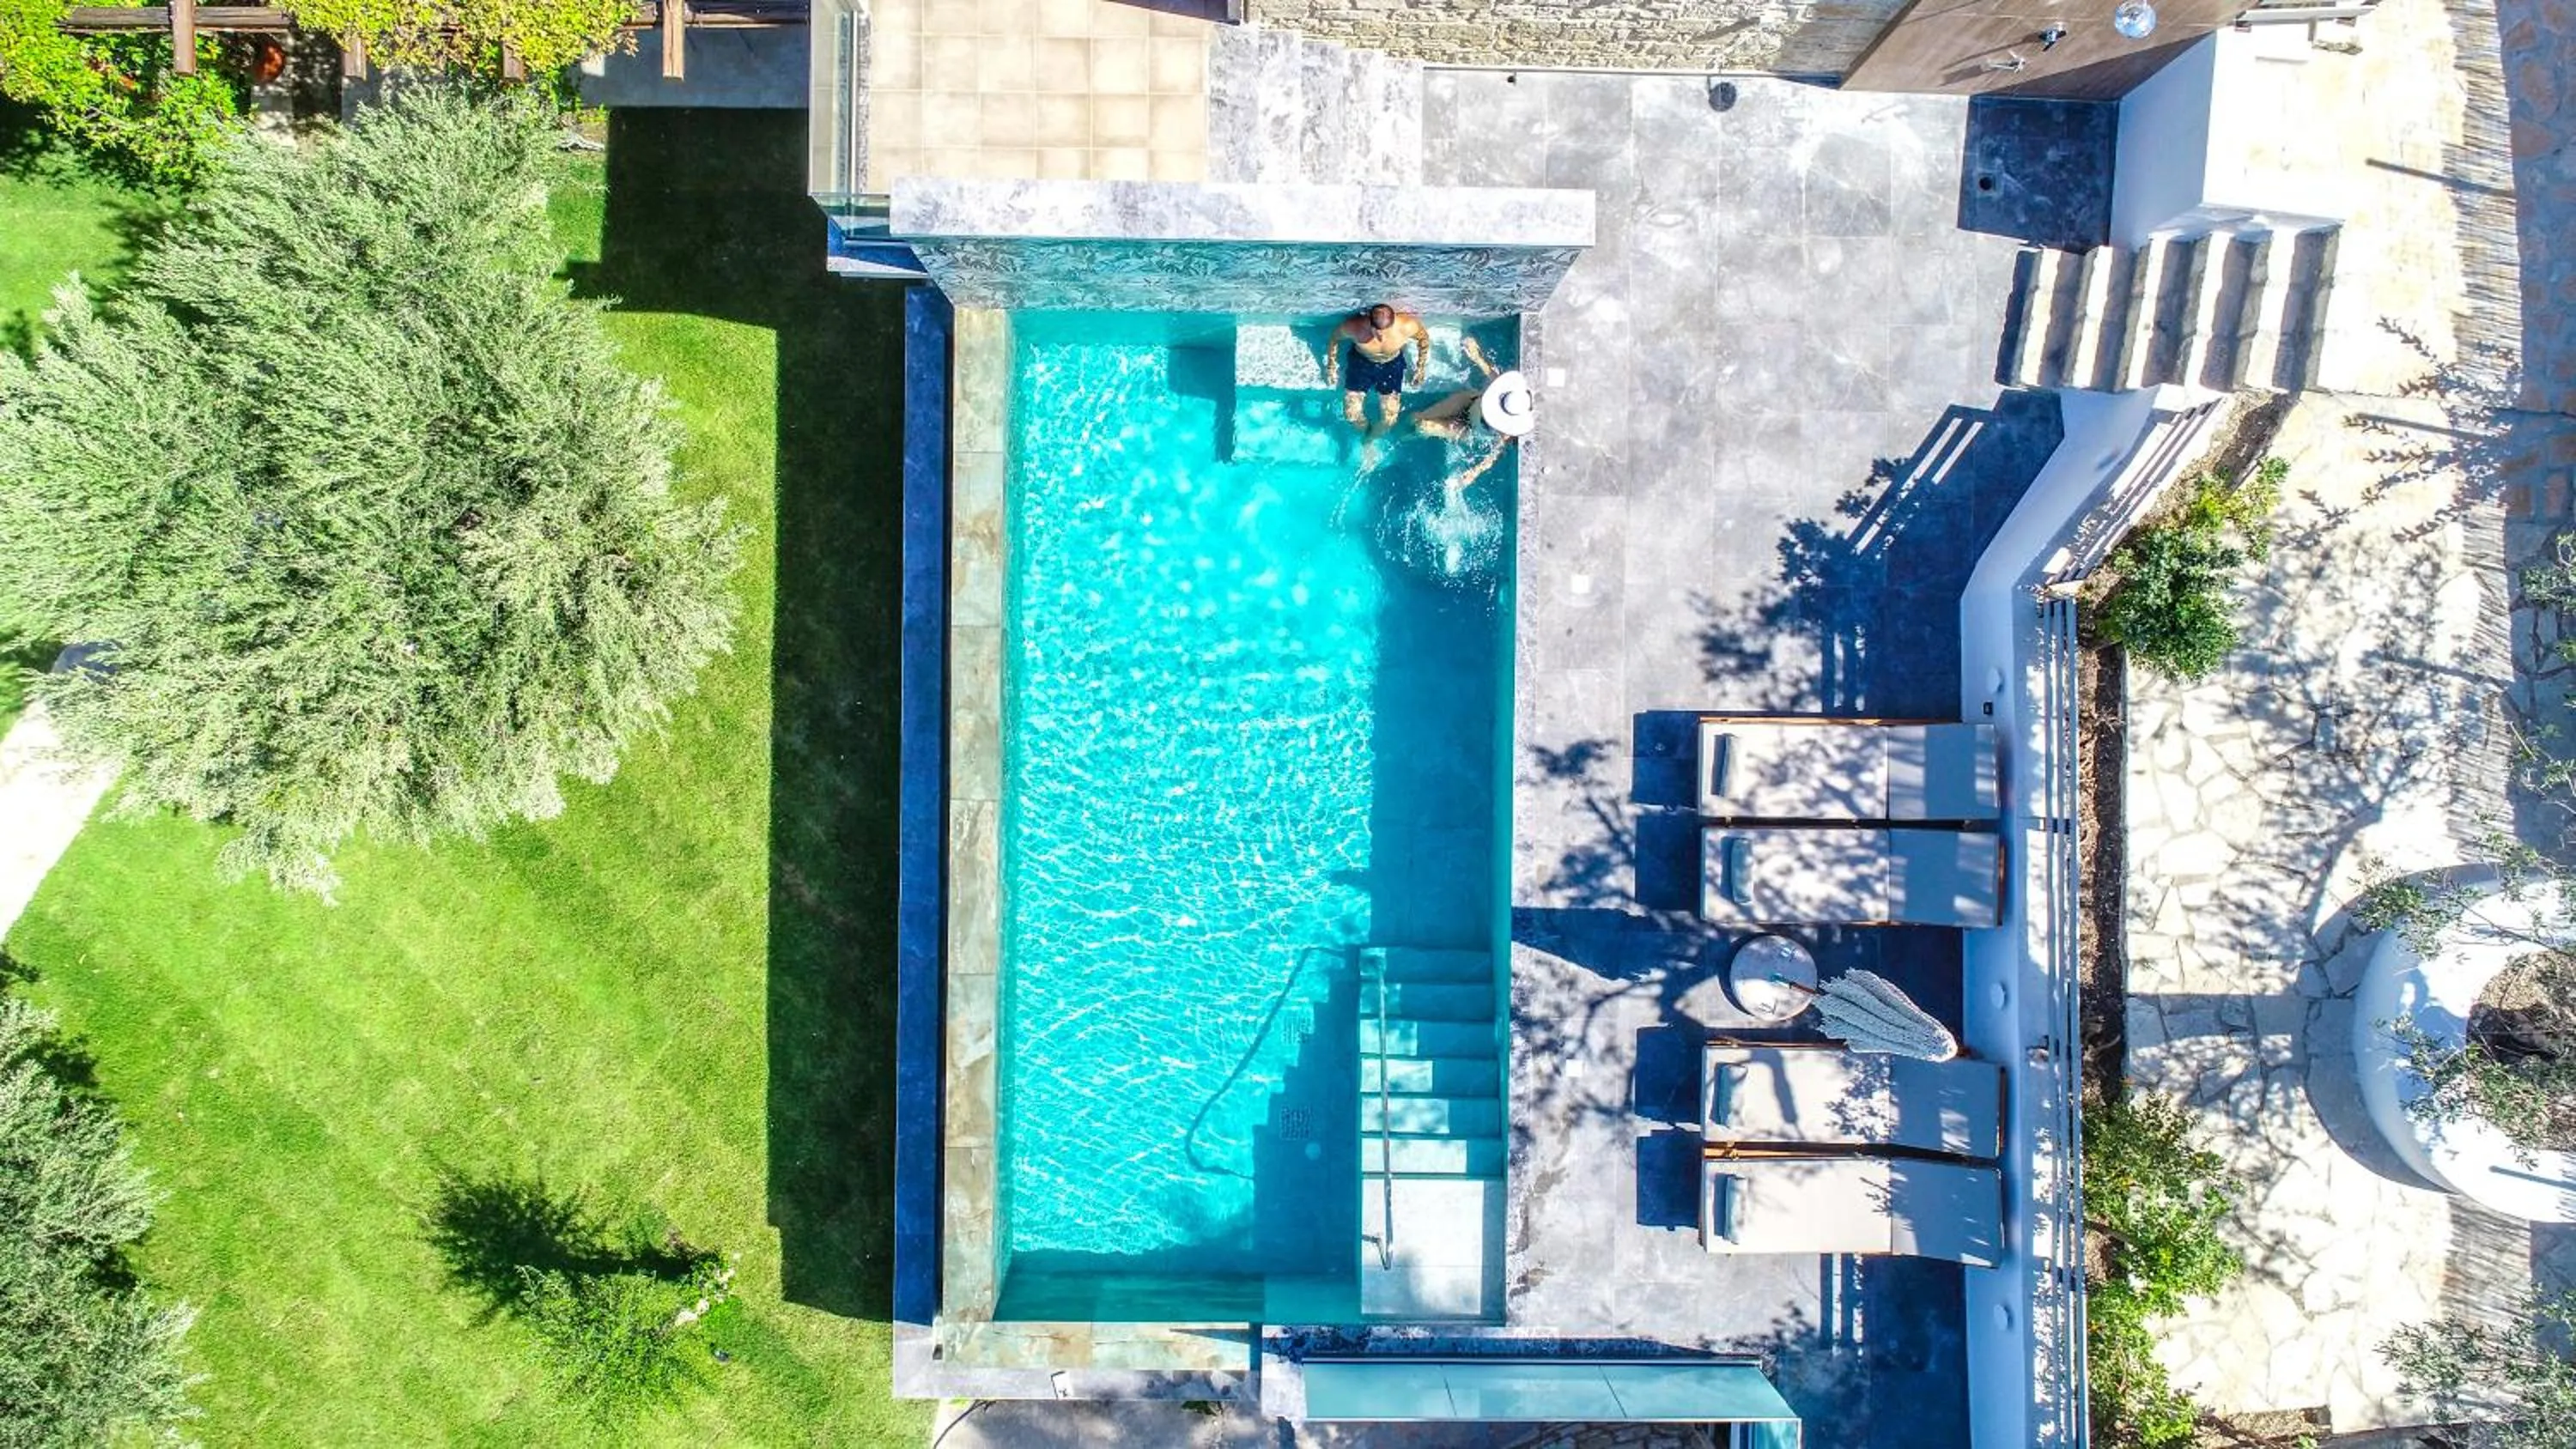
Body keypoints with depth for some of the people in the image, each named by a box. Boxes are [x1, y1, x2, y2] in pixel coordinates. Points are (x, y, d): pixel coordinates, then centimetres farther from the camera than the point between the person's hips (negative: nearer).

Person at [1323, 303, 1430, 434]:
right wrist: (1331, 366, -3)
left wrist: (1420, 368, -4)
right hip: (1361, 362, 0)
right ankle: (1366, 432, 32)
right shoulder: (1354, 326, -37)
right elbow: (1334, 337, -12)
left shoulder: (1407, 326, -36)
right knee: (1351, 414, -3)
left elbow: (1424, 337, -12)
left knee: (1389, 419, -3)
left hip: (1392, 365, 0)